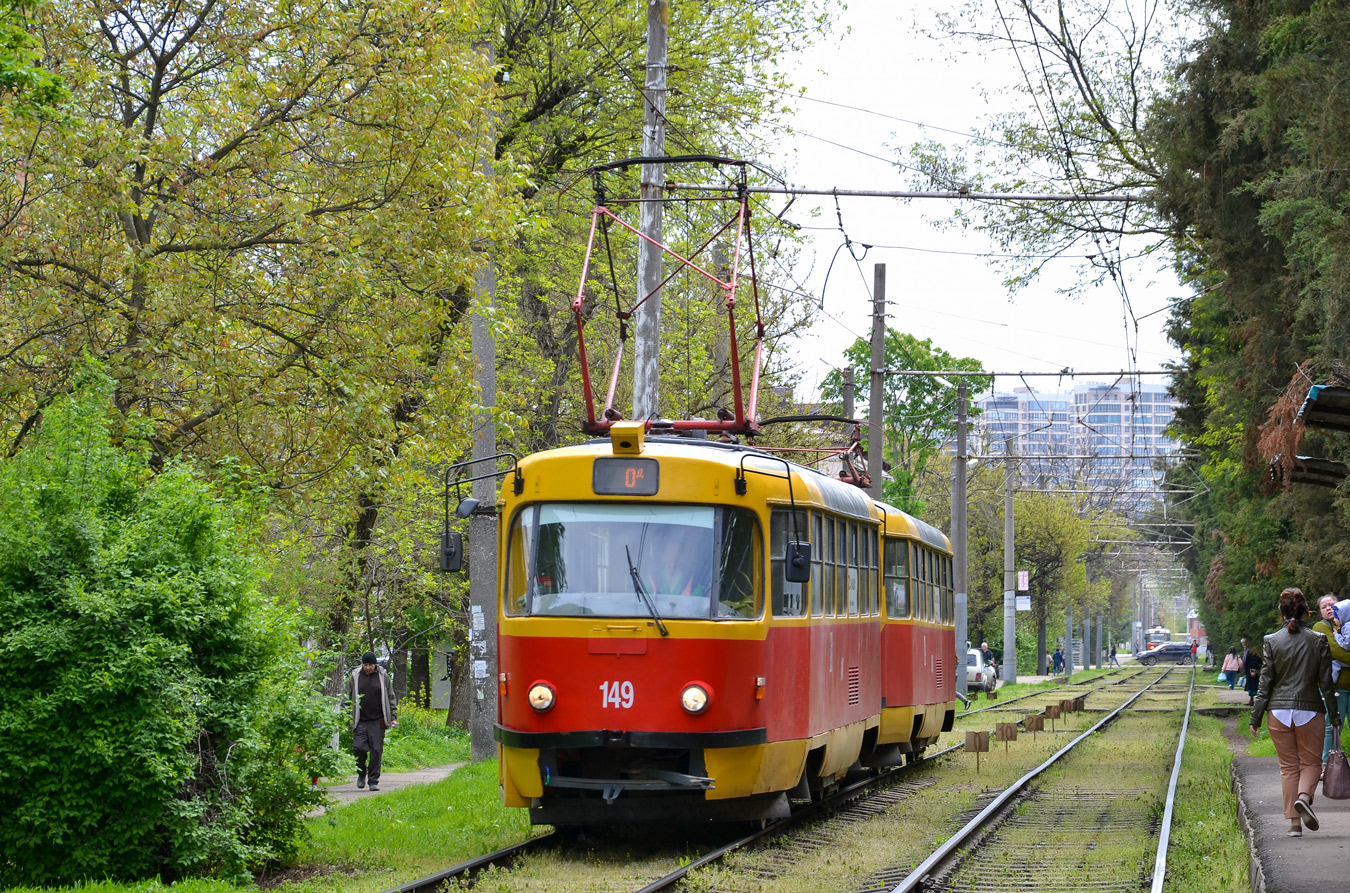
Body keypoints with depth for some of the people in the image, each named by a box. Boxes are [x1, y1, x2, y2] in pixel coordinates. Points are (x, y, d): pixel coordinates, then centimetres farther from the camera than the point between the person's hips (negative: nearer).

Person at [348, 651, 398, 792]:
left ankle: (374, 781, 6)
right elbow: (347, 698, 11)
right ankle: (361, 774, 16)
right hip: (360, 721, 0)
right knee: (359, 747, -10)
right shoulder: (355, 677, 6)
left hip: (377, 721, 0)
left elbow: (391, 698, 11)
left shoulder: (383, 676, 6)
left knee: (376, 751, -3)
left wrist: (393, 717, 6)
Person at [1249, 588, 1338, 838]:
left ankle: (1294, 823, 5)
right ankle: (1304, 796, -20)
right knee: (1311, 762, 10)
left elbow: (1265, 683, -2)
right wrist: (1334, 716, 8)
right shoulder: (1318, 640, -4)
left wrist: (1255, 718, 5)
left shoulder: (1271, 641, -4)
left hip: (1279, 711, 1)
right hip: (1310, 711, -1)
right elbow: (1326, 682, -1)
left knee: (1288, 766, 9)